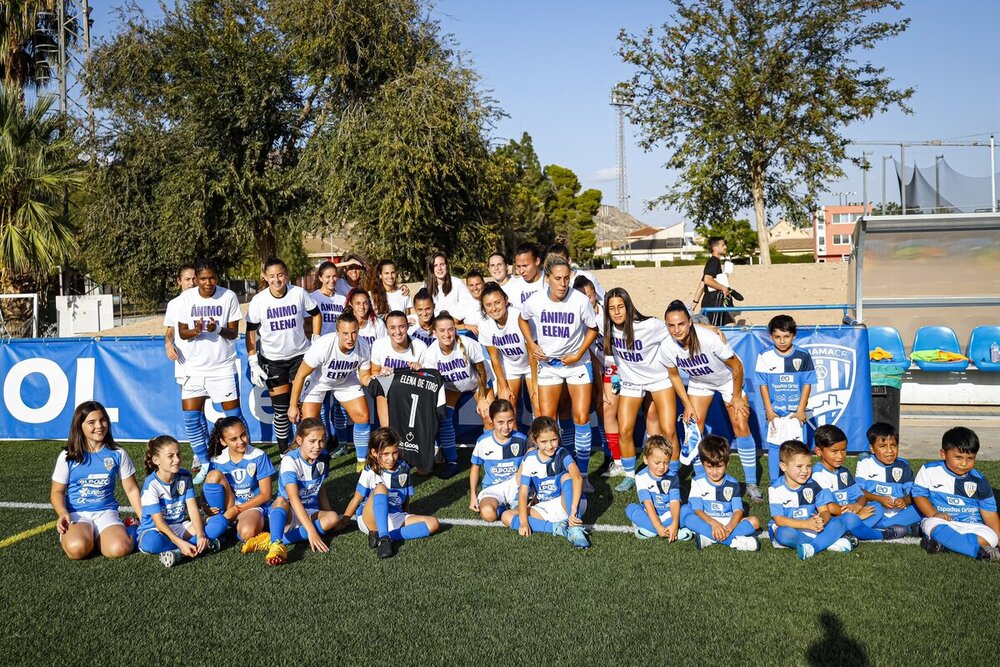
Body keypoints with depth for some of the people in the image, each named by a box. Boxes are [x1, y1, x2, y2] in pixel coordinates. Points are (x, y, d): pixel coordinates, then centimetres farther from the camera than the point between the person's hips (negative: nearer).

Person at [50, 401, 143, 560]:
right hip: (76, 514, -1)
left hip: (106, 512, 1)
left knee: (119, 549, -30)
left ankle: (95, 537, 5)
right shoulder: (67, 456, 3)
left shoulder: (118, 454, 5)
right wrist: (62, 513, -16)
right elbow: (57, 491, 6)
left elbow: (131, 489, 9)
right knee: (77, 549, -33)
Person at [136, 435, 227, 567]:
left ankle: (178, 552, -28)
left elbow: (193, 509, -9)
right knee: (150, 541, -43)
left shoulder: (185, 477, -2)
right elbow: (159, 522, -21)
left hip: (180, 527, 5)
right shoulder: (151, 484, -17)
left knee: (221, 521, -16)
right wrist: (181, 543, -33)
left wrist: (201, 535, -26)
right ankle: (204, 546, -29)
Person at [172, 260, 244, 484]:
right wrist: (195, 331, -21)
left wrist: (218, 330, -25)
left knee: (233, 414, -1)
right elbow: (182, 332, 1)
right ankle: (204, 463, 13)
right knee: (191, 417, -2)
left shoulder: (229, 297, -7)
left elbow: (234, 332, -4)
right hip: (194, 366, 2)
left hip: (224, 366, -2)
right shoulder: (185, 299, -2)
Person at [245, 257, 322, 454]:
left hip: (300, 355, 0)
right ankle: (283, 451, 15)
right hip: (272, 360, 0)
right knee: (280, 408, 2)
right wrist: (253, 363, -7)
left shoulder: (299, 293, -9)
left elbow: (316, 314, 7)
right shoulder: (258, 301, -9)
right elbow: (251, 332, -3)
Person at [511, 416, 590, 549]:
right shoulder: (530, 459, -7)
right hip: (543, 509, 3)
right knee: (507, 517, -17)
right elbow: (523, 492, -10)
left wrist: (573, 509, -47)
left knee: (566, 476, -30)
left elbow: (577, 478, -34)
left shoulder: (562, 454, -15)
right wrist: (524, 522, -24)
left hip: (564, 504, -3)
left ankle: (575, 529, -36)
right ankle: (556, 527, -24)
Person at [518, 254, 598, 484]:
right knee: (546, 419, 3)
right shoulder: (535, 301, -14)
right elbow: (522, 320, 8)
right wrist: (531, 344, -5)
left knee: (581, 418, -5)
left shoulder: (580, 301, -20)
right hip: (548, 363, 2)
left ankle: (582, 475, 7)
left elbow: (592, 329, -4)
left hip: (577, 363, -2)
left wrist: (578, 355, -12)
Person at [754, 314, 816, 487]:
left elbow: (807, 384, 0)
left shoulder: (803, 356, -3)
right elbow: (762, 384, -2)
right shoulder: (765, 357, -5)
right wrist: (769, 410, -5)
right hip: (774, 410, 0)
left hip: (795, 411, 0)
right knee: (774, 445, 4)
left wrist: (801, 410, -4)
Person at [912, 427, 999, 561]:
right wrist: (934, 513, -16)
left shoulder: (979, 480, 3)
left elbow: (989, 512, 7)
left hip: (971, 525, 3)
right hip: (939, 520, -2)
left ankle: (942, 543, -33)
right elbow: (919, 494, 0)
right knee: (934, 526, -38)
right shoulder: (930, 471, -3)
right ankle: (980, 552, -34)